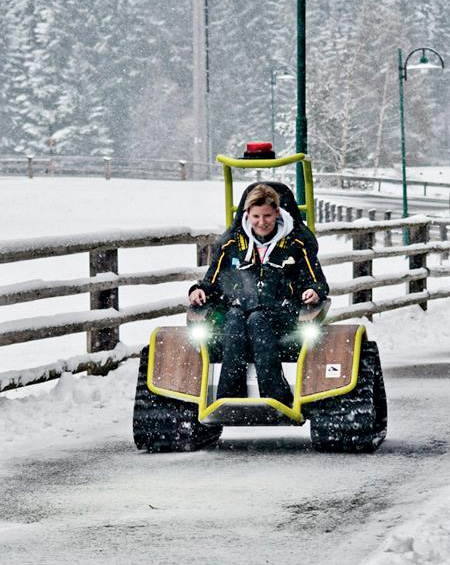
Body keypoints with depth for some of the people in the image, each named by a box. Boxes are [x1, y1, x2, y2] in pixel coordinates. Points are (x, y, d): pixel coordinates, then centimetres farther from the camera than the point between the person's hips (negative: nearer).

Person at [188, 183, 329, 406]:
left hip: (280, 313, -2)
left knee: (257, 320, -37)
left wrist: (314, 292, -10)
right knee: (234, 319, -36)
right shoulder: (232, 242, 18)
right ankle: (228, 397, -49)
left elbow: (317, 282, 14)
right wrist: (199, 290, -2)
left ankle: (277, 399, -50)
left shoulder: (296, 242, 15)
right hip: (239, 307, 2)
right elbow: (213, 281, 22)